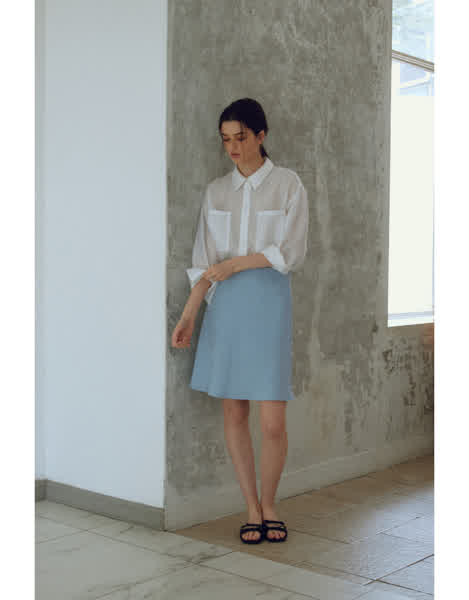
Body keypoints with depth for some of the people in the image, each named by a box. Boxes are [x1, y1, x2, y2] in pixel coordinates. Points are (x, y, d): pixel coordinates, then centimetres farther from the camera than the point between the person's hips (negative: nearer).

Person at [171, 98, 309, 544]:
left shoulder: (288, 185, 2)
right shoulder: (216, 191, 11)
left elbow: (291, 254, -5)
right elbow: (203, 263, 8)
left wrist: (236, 263, -9)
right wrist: (188, 316, 0)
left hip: (269, 305, -3)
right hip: (224, 307, 3)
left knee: (273, 422, -5)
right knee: (233, 412, 4)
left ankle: (268, 505, 17)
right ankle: (252, 509, 17)